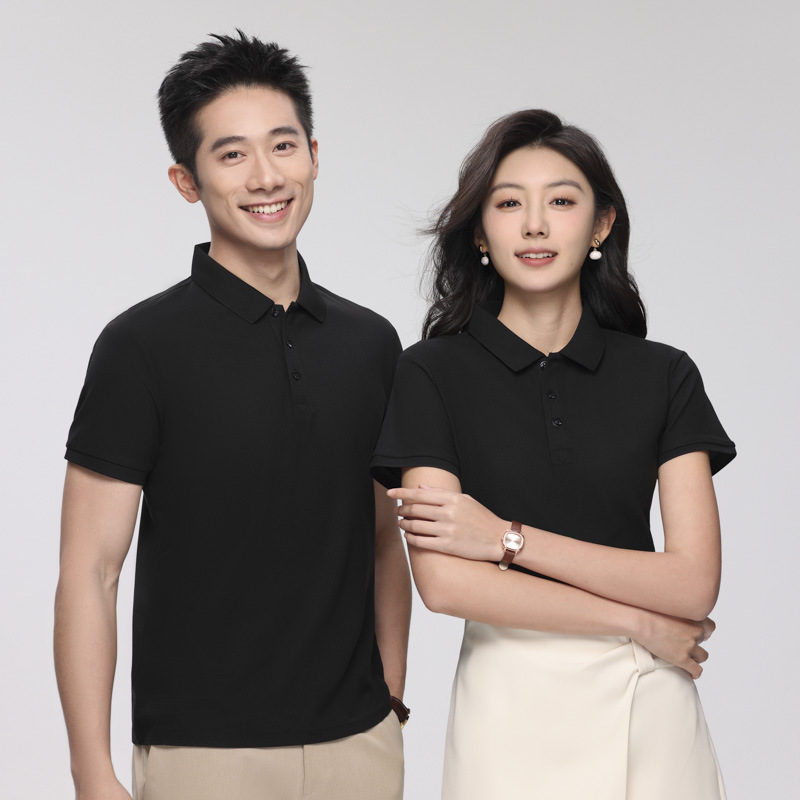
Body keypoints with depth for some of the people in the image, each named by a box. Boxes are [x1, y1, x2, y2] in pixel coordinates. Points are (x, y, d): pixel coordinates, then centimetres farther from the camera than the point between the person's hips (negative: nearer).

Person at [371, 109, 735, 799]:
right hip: (511, 707, -1)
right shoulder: (432, 374, -5)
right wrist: (640, 624, -9)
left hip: (646, 706, 2)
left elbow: (694, 582, -7)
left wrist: (510, 538, -13)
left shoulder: (664, 376, 1)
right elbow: (445, 582, -14)